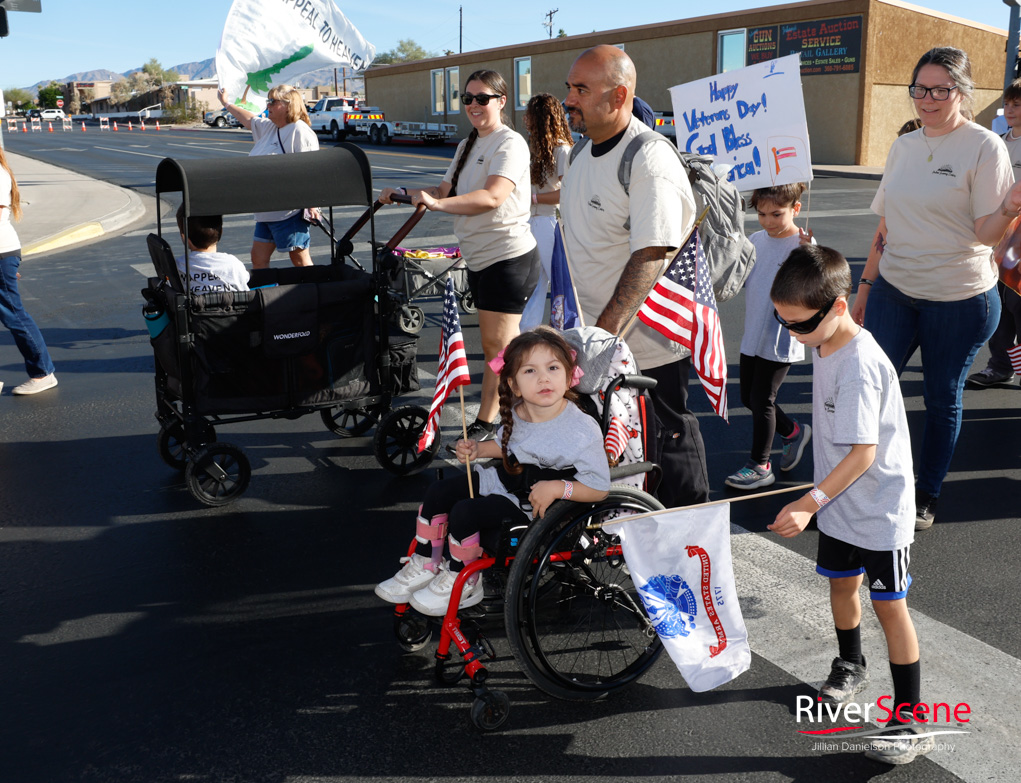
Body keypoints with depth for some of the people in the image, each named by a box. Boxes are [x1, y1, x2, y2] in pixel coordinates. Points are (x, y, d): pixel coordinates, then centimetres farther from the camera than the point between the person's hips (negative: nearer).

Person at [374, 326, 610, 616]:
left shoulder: (582, 430, -25)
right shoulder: (515, 413, -6)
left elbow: (600, 488, -17)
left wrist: (557, 488, -29)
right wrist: (478, 449, -1)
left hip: (531, 505, -7)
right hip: (503, 479, 8)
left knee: (465, 512, -21)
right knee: (439, 492, 0)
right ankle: (425, 567, 17)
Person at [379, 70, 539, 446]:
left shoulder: (510, 143, -13)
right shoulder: (468, 146, 18)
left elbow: (493, 197, -29)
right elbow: (446, 192, 14)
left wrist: (436, 203, -41)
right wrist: (406, 193, -3)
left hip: (509, 256, -9)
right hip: (479, 257, 9)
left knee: (497, 345, -5)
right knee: (496, 345, 14)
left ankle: (484, 424, 2)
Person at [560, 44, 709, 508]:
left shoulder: (650, 161, -20)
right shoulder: (584, 152, 10)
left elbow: (649, 259, -27)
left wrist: (604, 332, -31)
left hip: (649, 347, -8)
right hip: (591, 335, 8)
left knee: (670, 443, 8)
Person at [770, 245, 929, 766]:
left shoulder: (860, 367, -28)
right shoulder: (823, 344, 0)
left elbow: (863, 452, -29)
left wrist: (809, 503, -31)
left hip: (879, 511, -8)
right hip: (840, 503, 8)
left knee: (889, 605, 0)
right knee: (841, 583, 20)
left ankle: (911, 722, 12)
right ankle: (851, 666, 45)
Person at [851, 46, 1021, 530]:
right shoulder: (904, 146, 8)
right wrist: (866, 285, 15)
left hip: (959, 299, -4)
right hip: (893, 291, 5)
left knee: (942, 399, 7)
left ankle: (926, 497, 23)